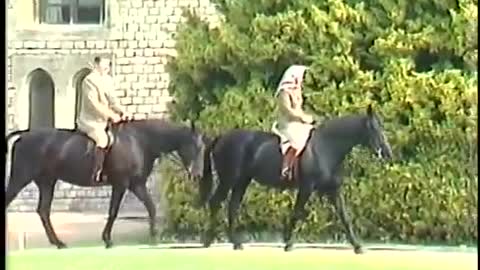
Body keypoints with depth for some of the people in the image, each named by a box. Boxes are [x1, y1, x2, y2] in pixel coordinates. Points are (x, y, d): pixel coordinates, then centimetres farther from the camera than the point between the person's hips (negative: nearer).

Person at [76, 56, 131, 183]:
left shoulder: (108, 80, 10)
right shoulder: (89, 81, -15)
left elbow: (112, 100, 10)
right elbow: (95, 104, -21)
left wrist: (121, 113, -8)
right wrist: (111, 115, -24)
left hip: (104, 120, 9)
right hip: (90, 121, -9)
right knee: (102, 138, -29)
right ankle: (97, 174, -23)